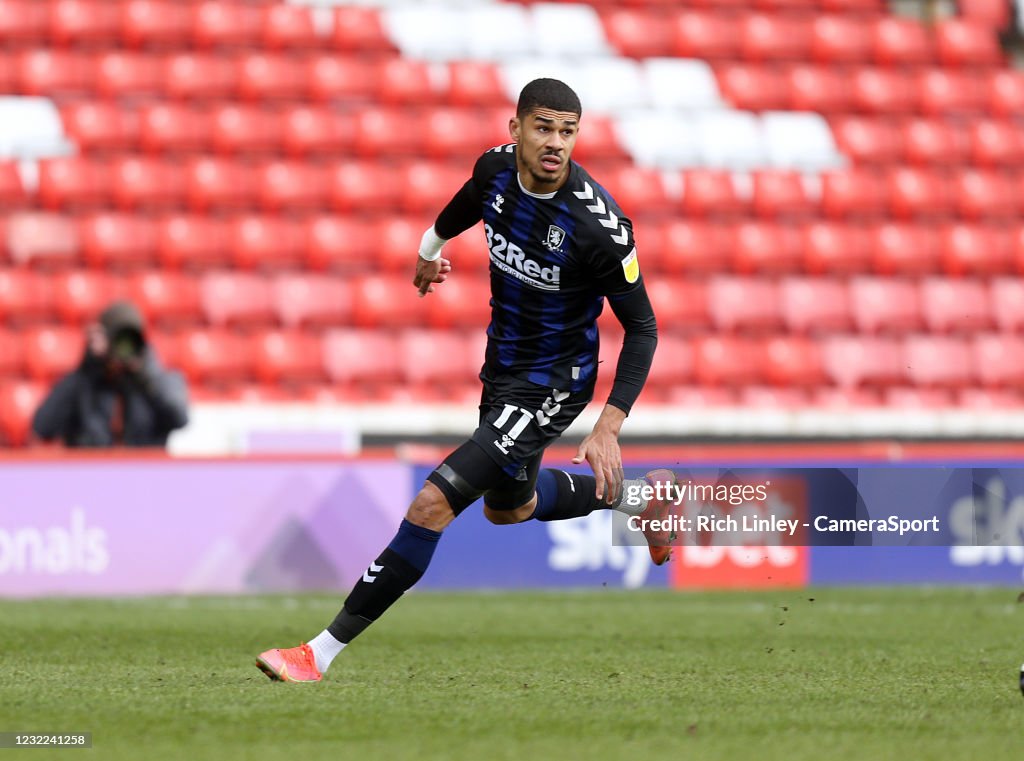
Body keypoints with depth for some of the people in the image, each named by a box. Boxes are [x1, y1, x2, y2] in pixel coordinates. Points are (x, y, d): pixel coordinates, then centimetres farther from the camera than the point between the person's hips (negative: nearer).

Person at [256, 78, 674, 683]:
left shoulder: (600, 225, -28)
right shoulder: (497, 168, -10)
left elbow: (642, 328, -19)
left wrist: (609, 428, -27)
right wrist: (430, 248, 36)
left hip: (551, 384, -8)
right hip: (504, 362, 8)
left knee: (436, 502, -18)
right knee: (508, 508, 29)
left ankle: (323, 652, -15)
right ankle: (639, 497, 52)